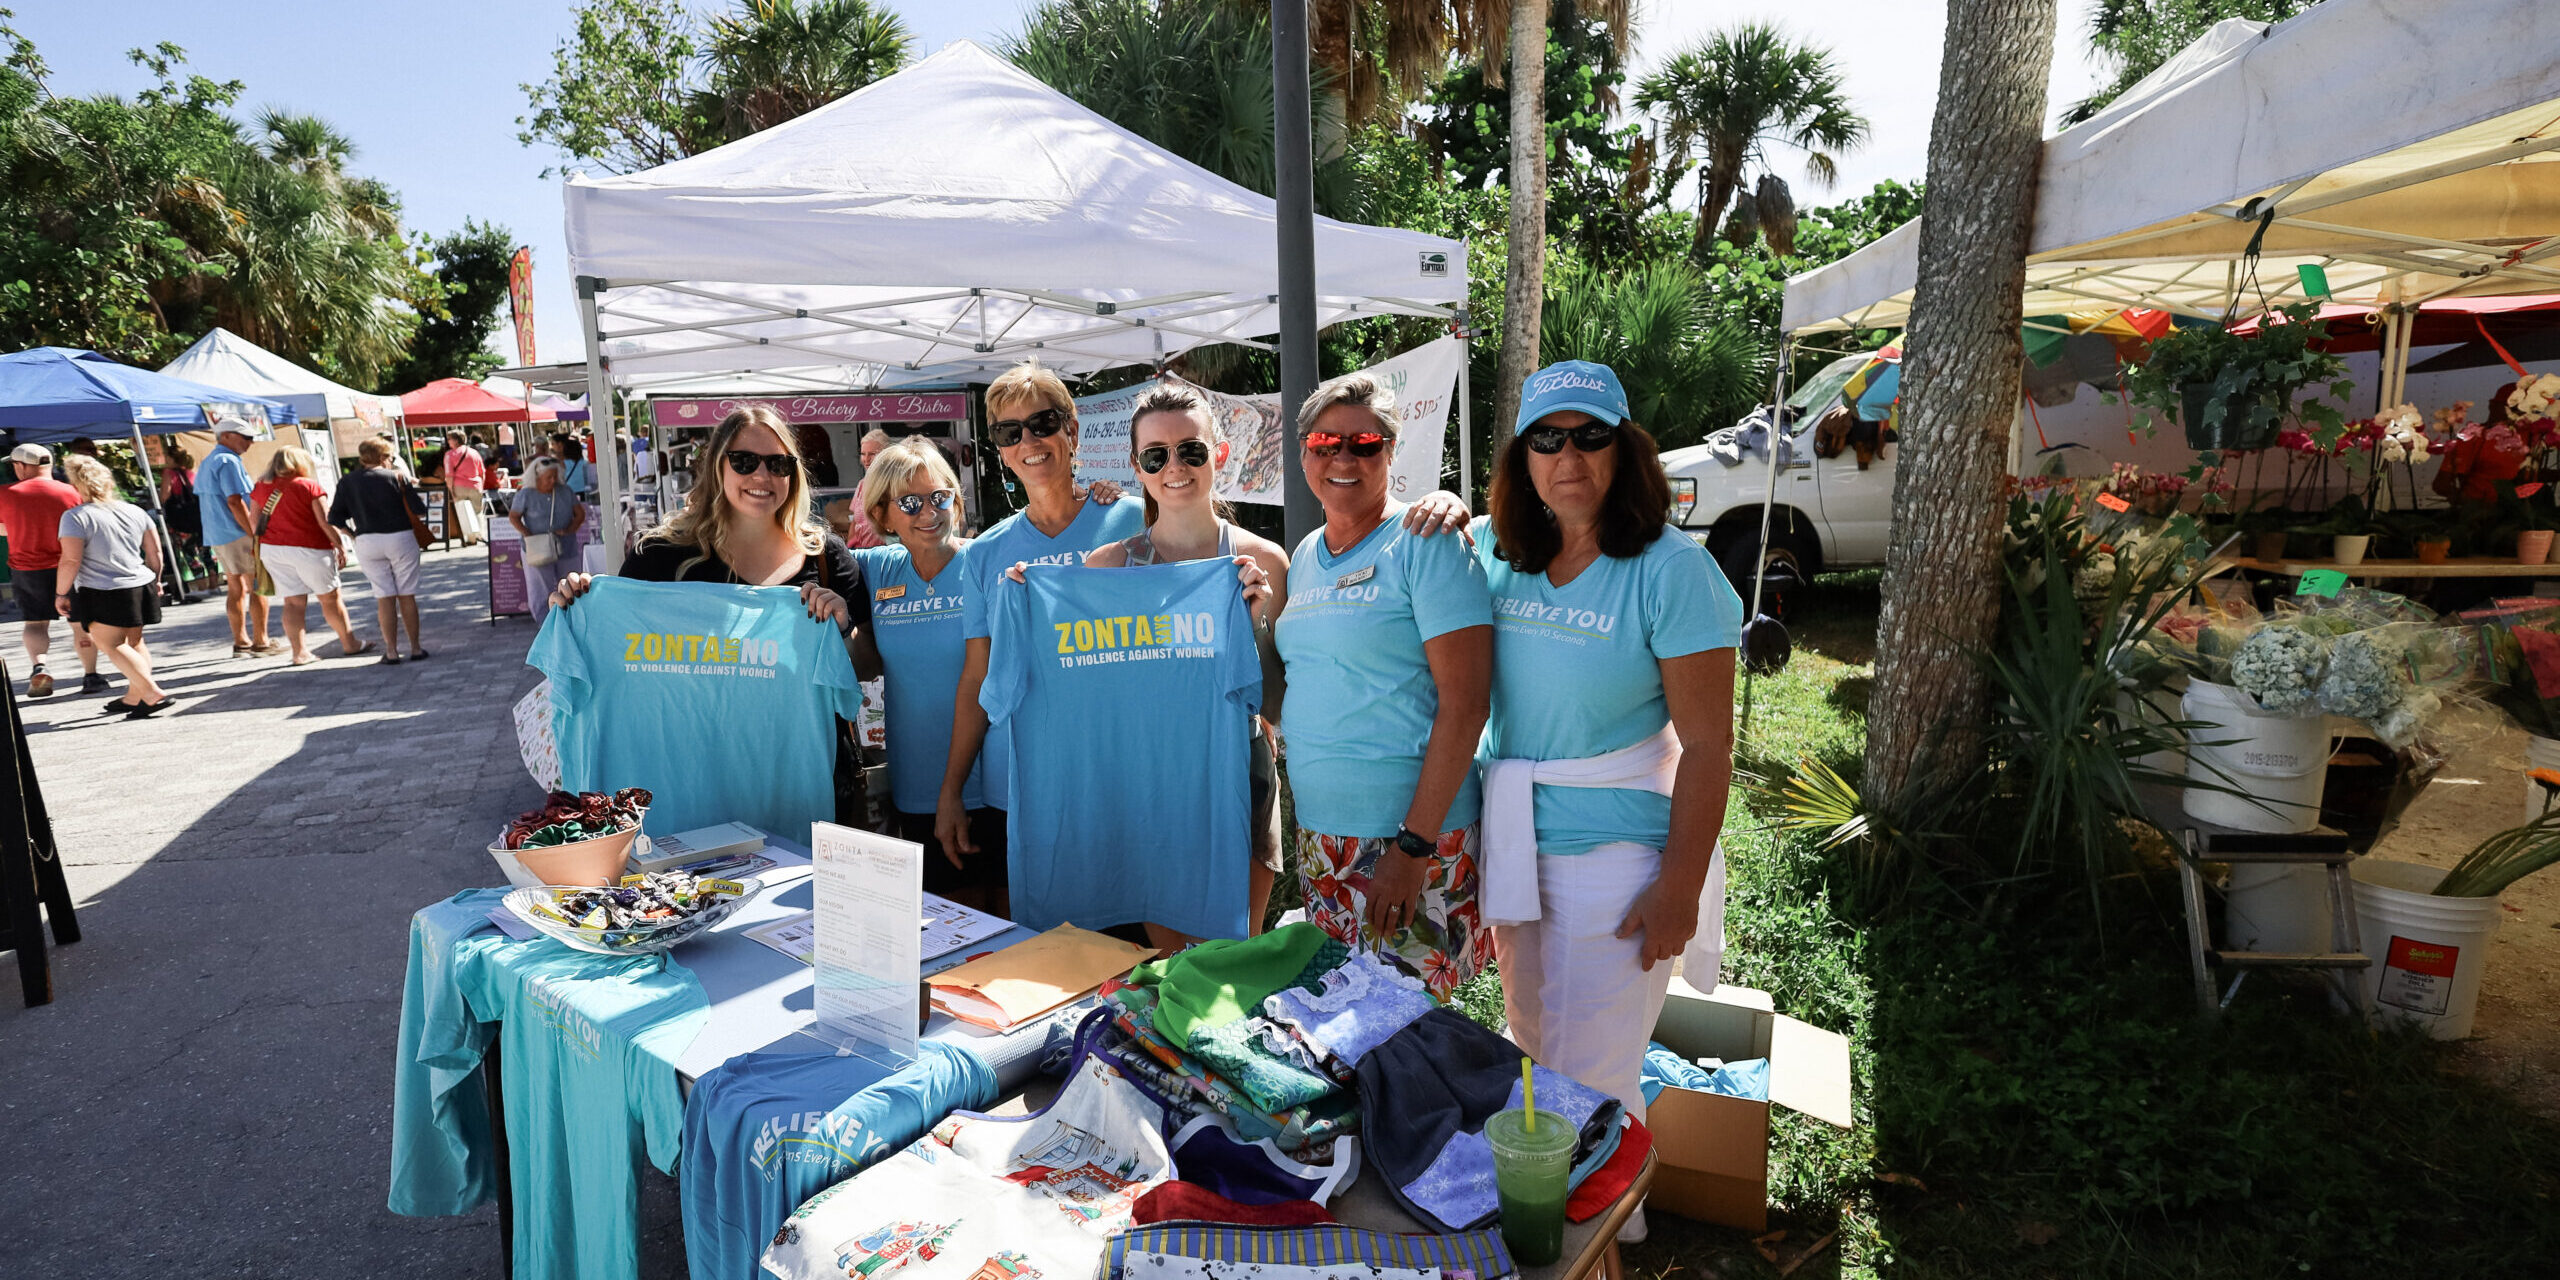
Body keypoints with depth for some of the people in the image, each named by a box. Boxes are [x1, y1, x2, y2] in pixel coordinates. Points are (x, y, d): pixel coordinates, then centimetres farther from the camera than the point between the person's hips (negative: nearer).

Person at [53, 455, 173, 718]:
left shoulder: (75, 517, -11)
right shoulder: (135, 511, 6)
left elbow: (71, 560, -16)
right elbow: (155, 553, 10)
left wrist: (61, 593, -5)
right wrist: (155, 580, 23)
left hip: (102, 594, -6)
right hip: (141, 587, 7)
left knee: (111, 646, -2)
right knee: (134, 643, 15)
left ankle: (153, 694, -14)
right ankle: (134, 697, 20)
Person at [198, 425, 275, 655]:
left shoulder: (206, 463, 18)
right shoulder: (228, 461, -13)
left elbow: (207, 501, 21)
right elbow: (234, 502, -20)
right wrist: (255, 536, -20)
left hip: (216, 535, 9)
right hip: (238, 534, -9)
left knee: (235, 589, 12)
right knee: (258, 587, -4)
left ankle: (241, 641, 14)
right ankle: (261, 642, -4)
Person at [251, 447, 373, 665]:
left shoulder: (261, 488, 8)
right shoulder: (310, 487, -7)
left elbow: (253, 524, 12)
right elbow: (326, 522, -11)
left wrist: (259, 550, 21)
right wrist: (341, 546, -5)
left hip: (271, 549, 5)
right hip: (308, 549, -5)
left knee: (293, 601, 7)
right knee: (330, 598, 6)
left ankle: (299, 652, 6)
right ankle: (350, 644, 14)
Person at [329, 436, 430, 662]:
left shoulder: (347, 483, 4)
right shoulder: (397, 477, -2)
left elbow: (335, 518, 0)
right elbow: (420, 510, -4)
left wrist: (354, 533, 15)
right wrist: (410, 487, 14)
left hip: (367, 543, 2)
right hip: (400, 539, -2)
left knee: (384, 597, 6)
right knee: (407, 596, 5)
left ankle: (391, 651, 5)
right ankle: (416, 648, 8)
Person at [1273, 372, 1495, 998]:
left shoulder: (1424, 542, -11)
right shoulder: (1305, 556, 11)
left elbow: (1464, 704, -17)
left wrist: (1414, 845, -20)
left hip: (1409, 829, -7)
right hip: (1318, 829, 7)